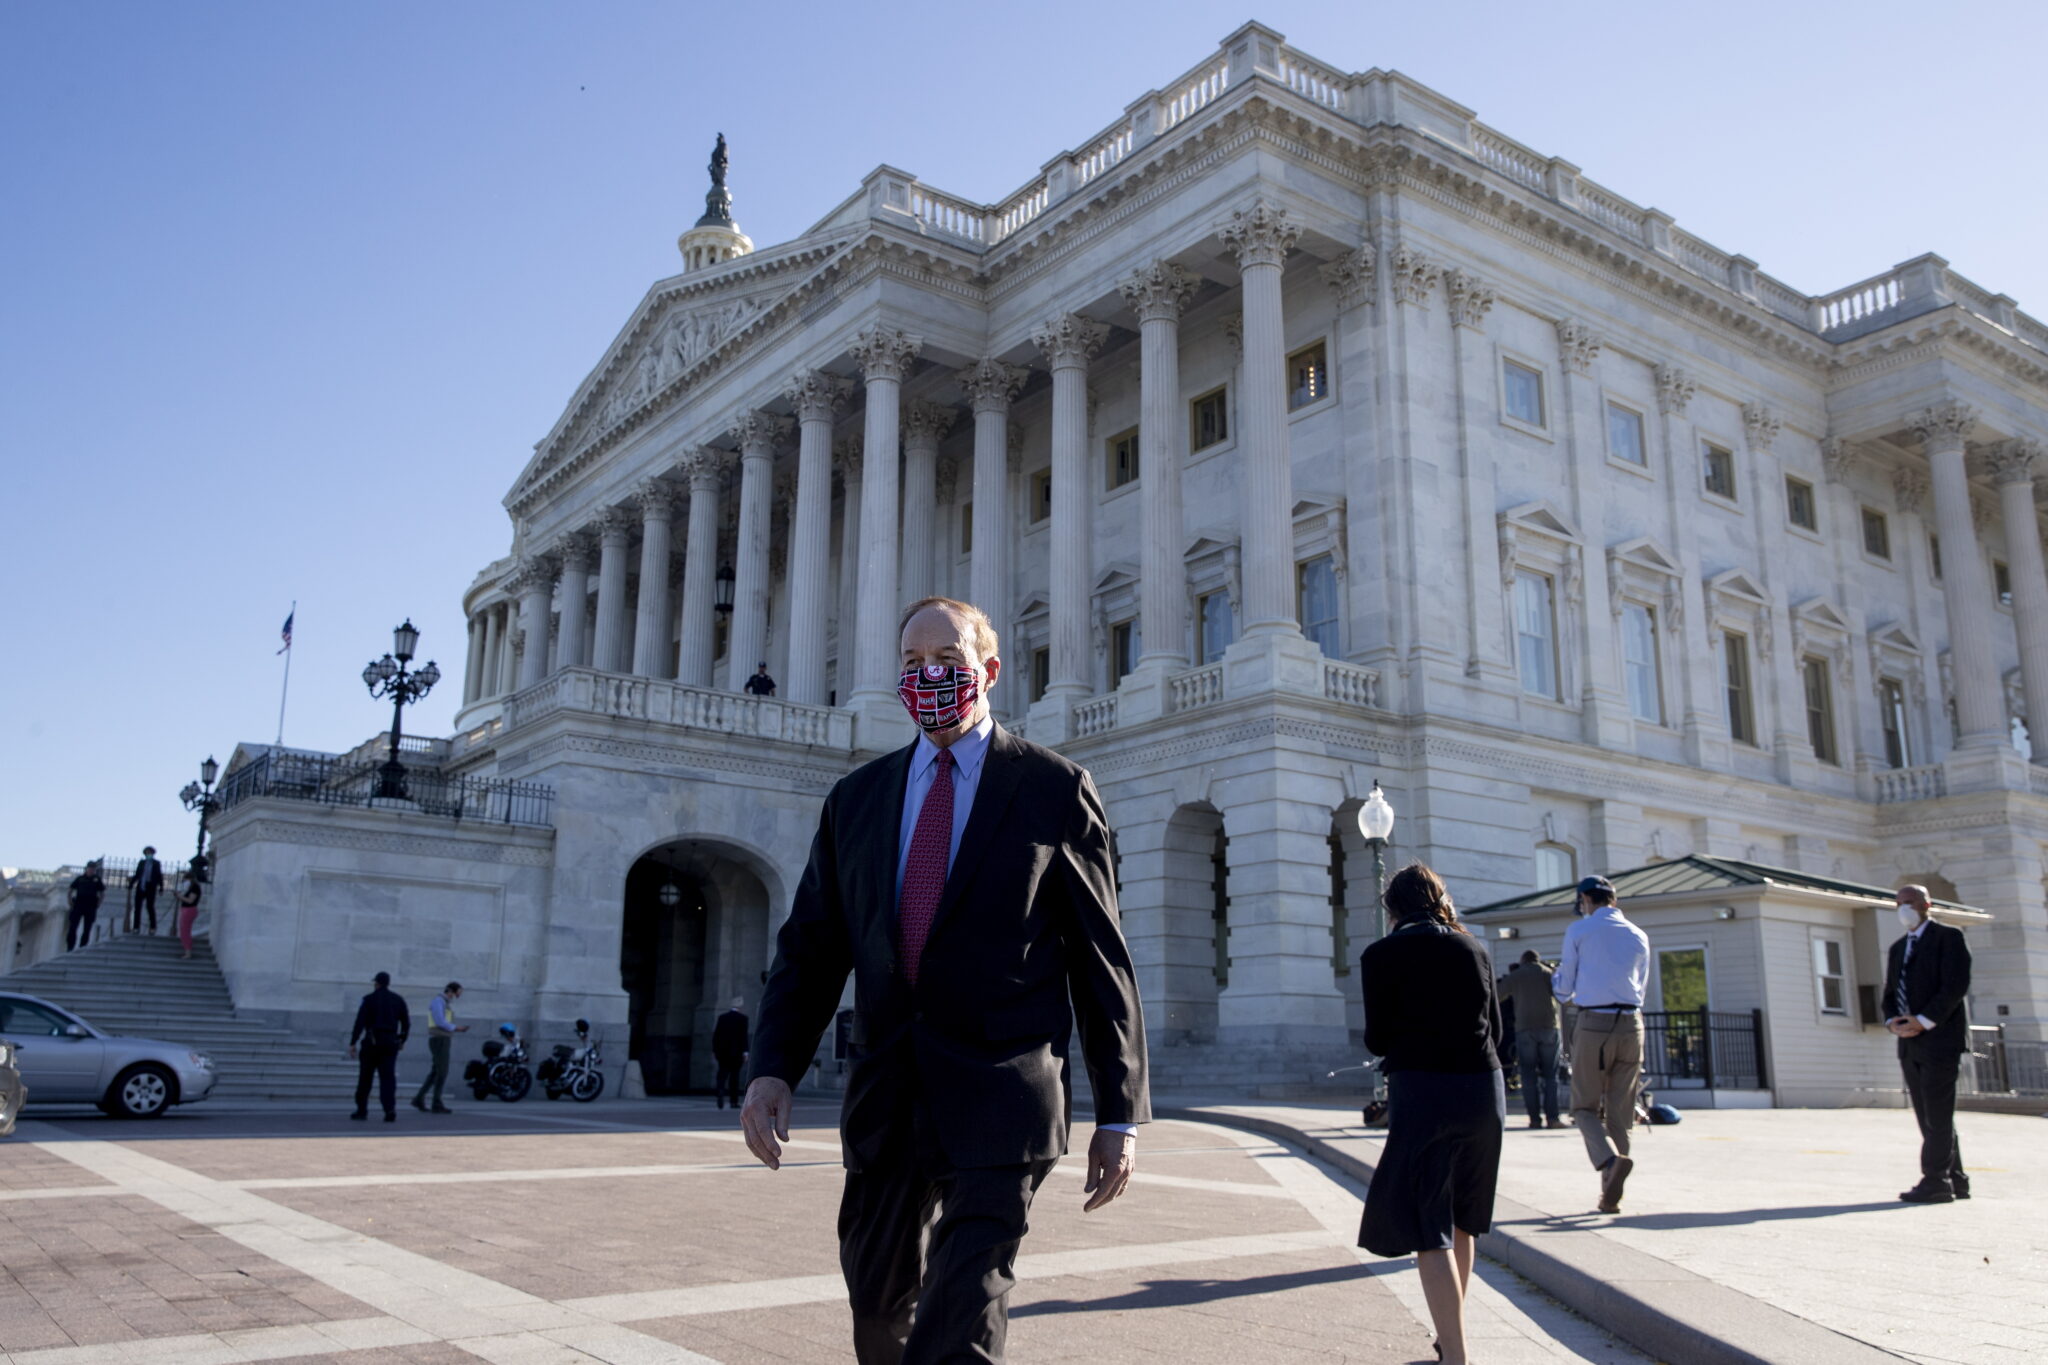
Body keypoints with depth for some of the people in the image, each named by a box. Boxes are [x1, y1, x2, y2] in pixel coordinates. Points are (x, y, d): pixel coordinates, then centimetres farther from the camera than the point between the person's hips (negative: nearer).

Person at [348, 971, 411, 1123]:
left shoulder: (369, 999, -3)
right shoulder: (398, 999, 7)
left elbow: (360, 1022, -10)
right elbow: (406, 1022, 8)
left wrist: (352, 1044, -9)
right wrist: (402, 1040, 21)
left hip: (372, 1042, -2)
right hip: (390, 1043, 2)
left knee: (365, 1077, 12)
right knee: (388, 1077, -3)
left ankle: (362, 1110, 19)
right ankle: (390, 1109, -19)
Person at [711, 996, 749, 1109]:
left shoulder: (722, 1017, 8)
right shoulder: (742, 1018, -6)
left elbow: (716, 1035, 8)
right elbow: (743, 1036, -12)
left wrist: (714, 1050, 13)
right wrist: (745, 1051, -12)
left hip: (722, 1052, 3)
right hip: (736, 1052, -3)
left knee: (722, 1074, 5)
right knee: (734, 1076, 5)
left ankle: (720, 1091, -22)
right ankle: (734, 1101, 6)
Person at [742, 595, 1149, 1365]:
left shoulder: (1053, 789, -1)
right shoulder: (856, 798, 10)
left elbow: (1101, 958, 0)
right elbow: (810, 950, 8)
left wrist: (1120, 1113, -1)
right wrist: (771, 1069, -8)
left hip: (998, 1102, -4)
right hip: (885, 1100, 5)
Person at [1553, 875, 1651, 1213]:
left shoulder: (1578, 931, 1)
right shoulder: (1639, 936, 12)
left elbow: (1563, 991, 6)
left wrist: (1556, 976, 28)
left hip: (1593, 1024, -4)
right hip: (1631, 1023, 4)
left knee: (1586, 1107, 4)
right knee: (1620, 1111, 10)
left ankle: (1611, 1160, -24)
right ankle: (1611, 1193, 10)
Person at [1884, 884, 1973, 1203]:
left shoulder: (1948, 937, -2)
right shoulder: (1898, 947, 20)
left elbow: (1956, 986, -13)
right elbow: (1890, 993, 19)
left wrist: (1923, 1021, -17)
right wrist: (1892, 1021, -1)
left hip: (1940, 1038, -7)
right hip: (1910, 1043, 7)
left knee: (1938, 1114, -8)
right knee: (1929, 1116, 8)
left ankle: (1935, 1181, -7)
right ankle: (1954, 1179, 15)